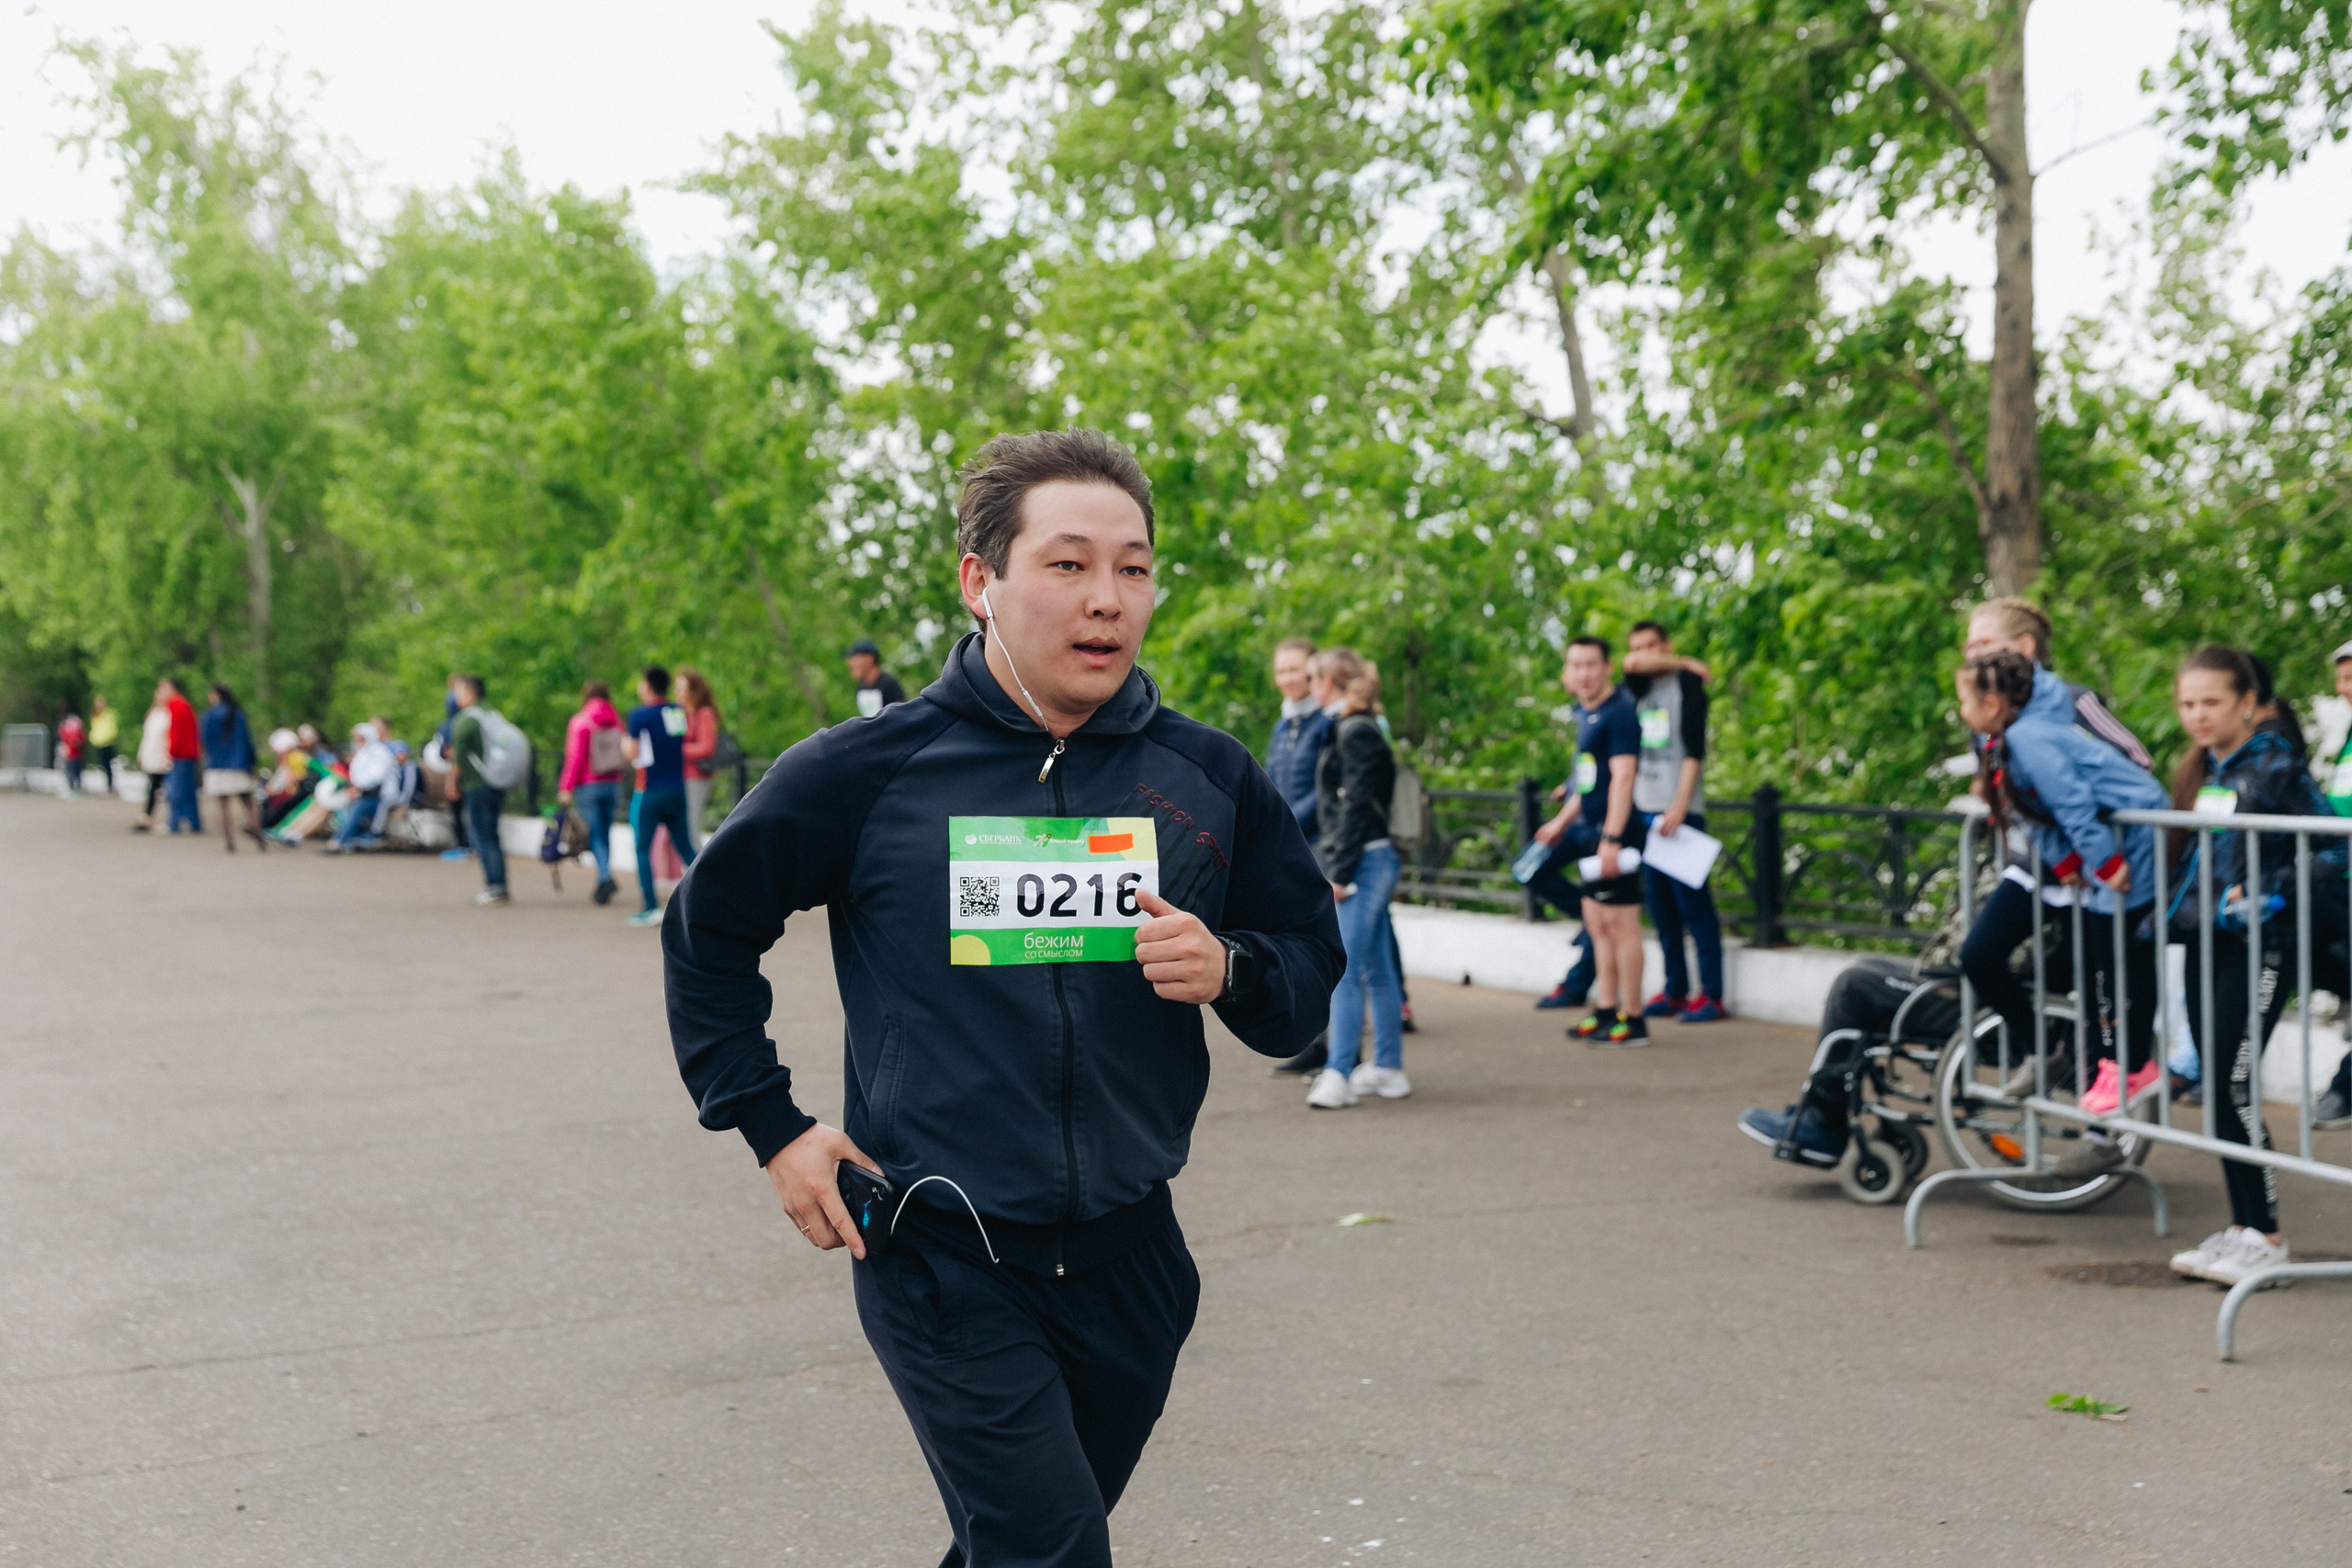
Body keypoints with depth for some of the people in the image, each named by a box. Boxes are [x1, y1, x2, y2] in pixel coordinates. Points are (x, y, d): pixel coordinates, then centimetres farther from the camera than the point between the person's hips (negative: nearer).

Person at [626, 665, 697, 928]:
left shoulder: (640, 714, -9)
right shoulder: (680, 712, 7)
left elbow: (633, 753, -6)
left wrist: (624, 743, 13)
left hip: (650, 791, -5)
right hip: (679, 789, 5)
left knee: (642, 849, 2)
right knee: (685, 848, 10)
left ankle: (652, 907, -5)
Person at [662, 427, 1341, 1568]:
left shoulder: (1209, 777, 0)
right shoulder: (867, 771, -7)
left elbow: (1310, 973, 8)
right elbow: (706, 929, 7)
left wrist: (1229, 971, -14)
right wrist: (771, 1126, 2)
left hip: (1128, 1259, 4)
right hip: (943, 1261, -3)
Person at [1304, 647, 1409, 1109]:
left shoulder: (1356, 733, -13)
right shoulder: (1353, 729, 17)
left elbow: (1357, 807, -18)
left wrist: (1340, 873, -18)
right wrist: (1333, 865, 19)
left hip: (1363, 862, -10)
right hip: (1368, 863, 10)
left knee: (1345, 971, -12)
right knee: (1375, 970, 12)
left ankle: (1338, 1073, -14)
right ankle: (1388, 1068, 17)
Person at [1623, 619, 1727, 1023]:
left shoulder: (1687, 683, -2)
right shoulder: (1639, 689, 17)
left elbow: (1694, 749, -9)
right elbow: (1632, 664, -6)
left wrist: (1679, 806, -17)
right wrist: (1684, 663, 5)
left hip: (1680, 812, -6)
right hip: (1644, 810, 6)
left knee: (1693, 902, -7)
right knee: (1660, 906, 6)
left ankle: (1711, 994, -3)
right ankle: (1675, 990, 11)